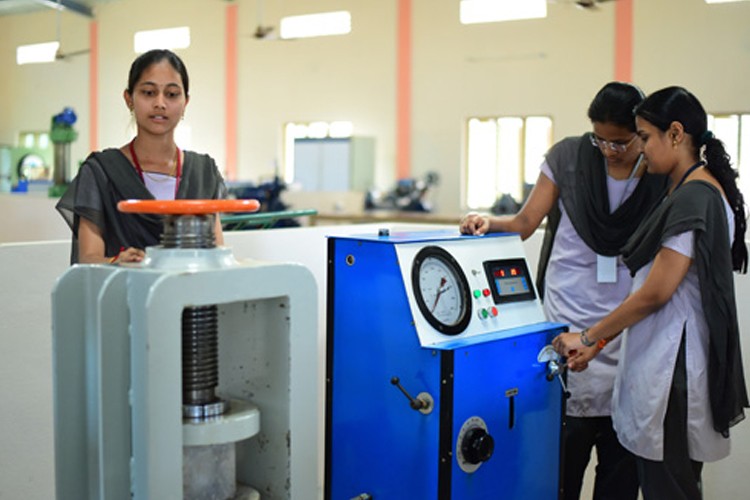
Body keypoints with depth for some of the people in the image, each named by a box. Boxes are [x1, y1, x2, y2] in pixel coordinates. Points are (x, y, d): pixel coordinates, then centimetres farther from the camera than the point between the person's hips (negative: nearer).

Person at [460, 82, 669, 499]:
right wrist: (489, 222, -16)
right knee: (564, 448, 0)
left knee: (621, 453, 8)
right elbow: (526, 222, 4)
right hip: (568, 327, -1)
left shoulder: (663, 176, 2)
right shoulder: (569, 157, 1)